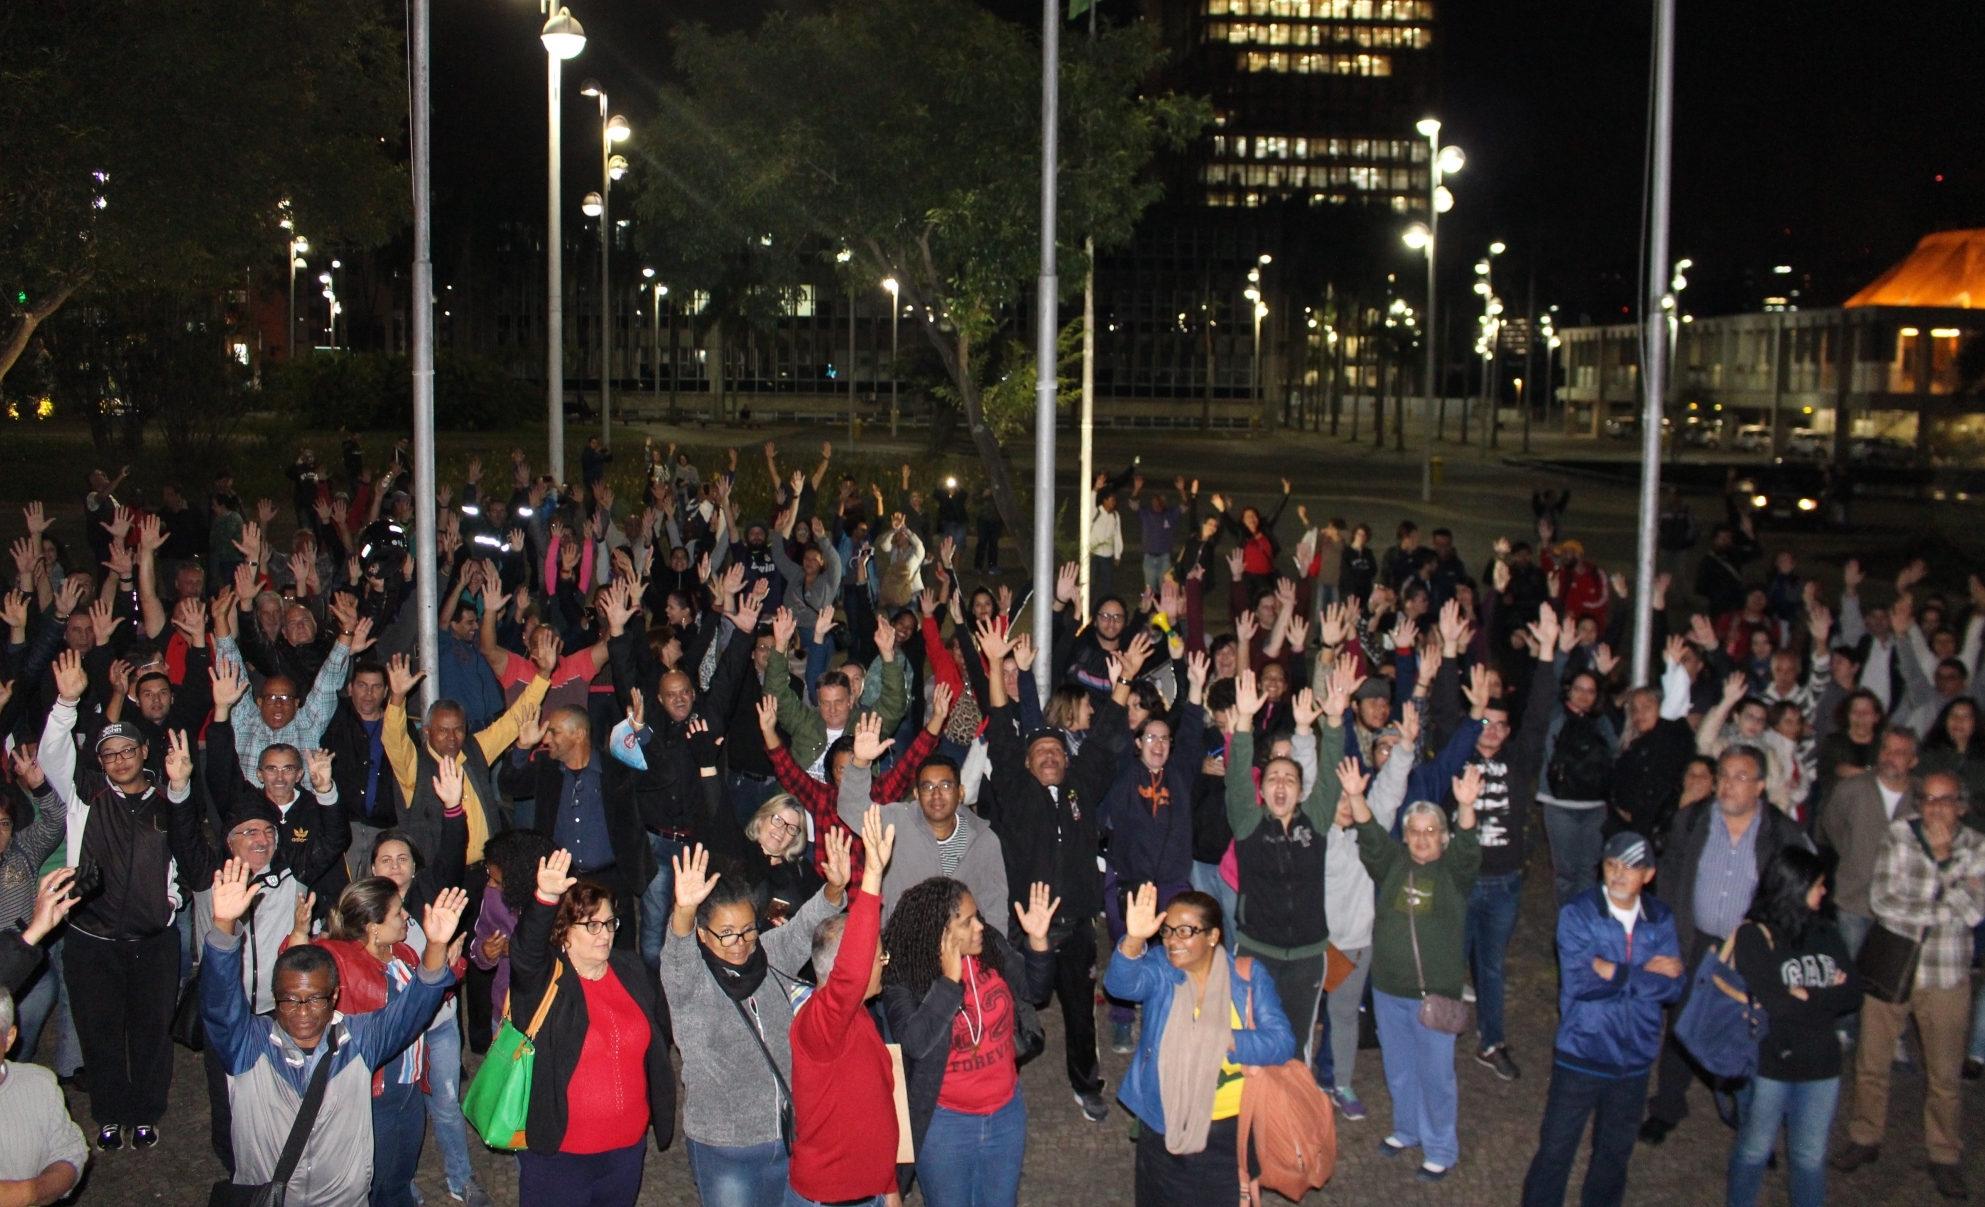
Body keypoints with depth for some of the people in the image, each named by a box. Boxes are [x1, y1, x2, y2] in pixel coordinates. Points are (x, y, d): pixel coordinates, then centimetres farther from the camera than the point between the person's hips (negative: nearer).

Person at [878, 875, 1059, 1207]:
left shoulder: (992, 947, -12)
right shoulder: (902, 980, -21)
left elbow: (1036, 992, 1)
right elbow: (916, 1043, -35)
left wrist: (1038, 940, -16)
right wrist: (950, 979, -35)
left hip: (1006, 1112, 4)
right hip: (944, 1121, -4)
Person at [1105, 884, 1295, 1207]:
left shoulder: (1248, 975, -8)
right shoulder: (1159, 969, -8)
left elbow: (1283, 1044, -13)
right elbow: (1122, 984, -30)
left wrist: (1225, 1039, -26)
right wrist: (1133, 941, -49)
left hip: (1233, 1129, 0)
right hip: (1165, 1127, 0)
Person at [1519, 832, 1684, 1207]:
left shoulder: (1660, 920, -1)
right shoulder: (1577, 914, -12)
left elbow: (1672, 986, -11)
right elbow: (1578, 981, -22)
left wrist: (1614, 973, -21)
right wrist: (1644, 973, -16)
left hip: (1634, 1058, 3)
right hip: (1581, 1053, -3)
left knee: (1616, 1152, 20)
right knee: (1555, 1150, 6)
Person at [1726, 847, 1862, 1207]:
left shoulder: (1824, 932, 3)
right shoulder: (1754, 936, -11)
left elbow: (1853, 994, -3)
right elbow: (1770, 1003, -20)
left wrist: (1803, 996, -13)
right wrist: (1825, 997, -10)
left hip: (1820, 1066, 4)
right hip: (1767, 1065, -4)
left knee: (1811, 1157, 12)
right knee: (1755, 1149, 13)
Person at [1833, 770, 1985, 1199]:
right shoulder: (1898, 836, -3)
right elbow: (1881, 898, -11)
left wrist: (1945, 859, -17)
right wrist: (1941, 911, -12)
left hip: (1946, 978, 0)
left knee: (1944, 1074, 8)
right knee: (1870, 1062, 9)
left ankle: (1944, 1155, 25)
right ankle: (1866, 1139, 27)